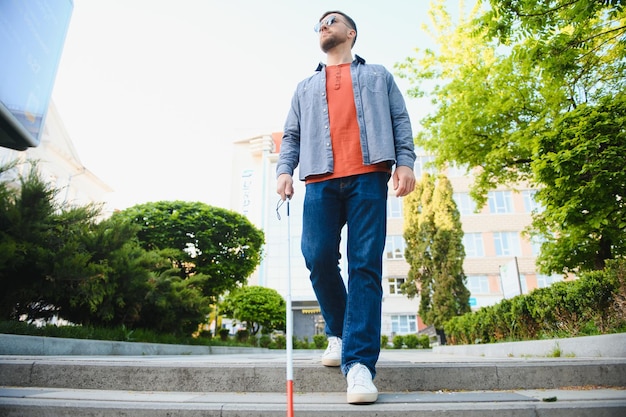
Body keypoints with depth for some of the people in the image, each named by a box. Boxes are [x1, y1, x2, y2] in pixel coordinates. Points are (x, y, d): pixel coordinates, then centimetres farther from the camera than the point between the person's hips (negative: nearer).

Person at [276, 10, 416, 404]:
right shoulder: (306, 87, 31)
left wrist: (406, 161, -3)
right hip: (321, 180, 2)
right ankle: (338, 331, 12)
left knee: (366, 266, -12)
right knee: (318, 257, -13)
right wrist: (285, 169, 2)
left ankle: (359, 363, -13)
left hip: (368, 176, -2)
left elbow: (400, 120, 14)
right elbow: (292, 134, 21)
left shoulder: (378, 76, 26)